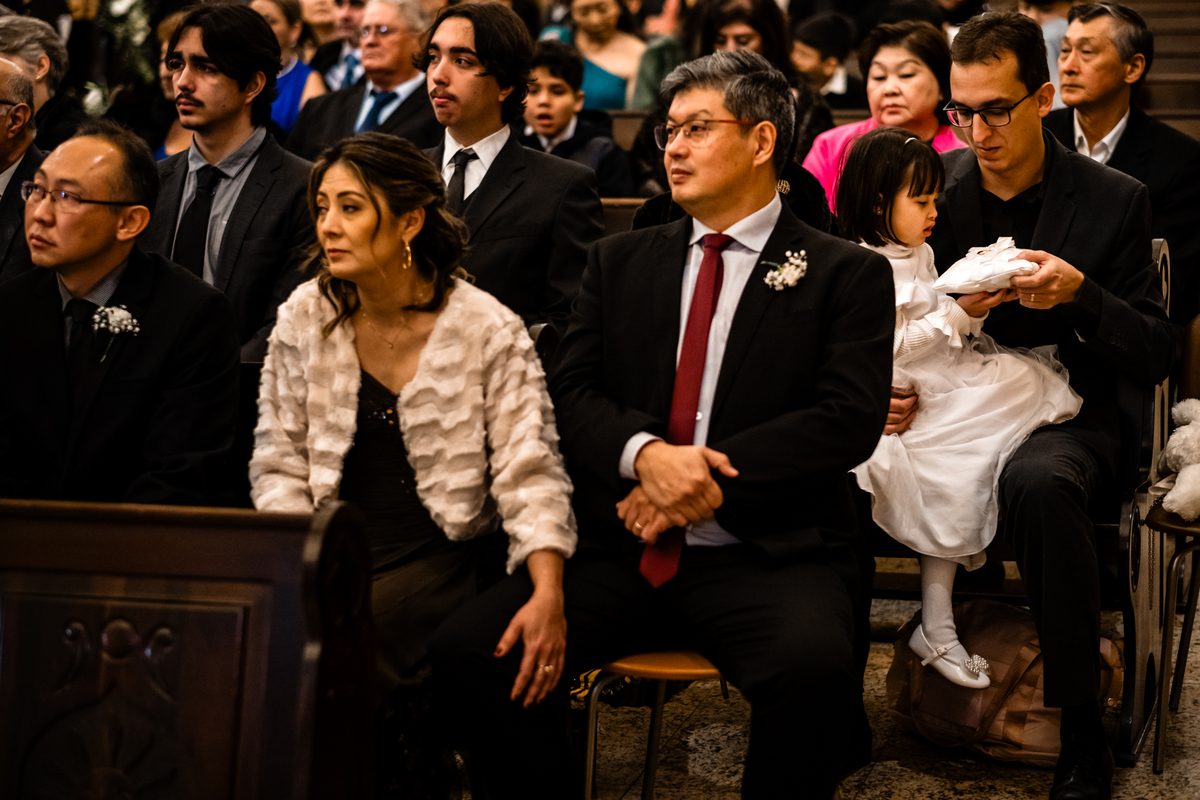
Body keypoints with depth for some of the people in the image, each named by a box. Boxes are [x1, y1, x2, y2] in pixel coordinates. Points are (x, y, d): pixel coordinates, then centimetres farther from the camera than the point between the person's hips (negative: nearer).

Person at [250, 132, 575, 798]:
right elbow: (278, 462, 7)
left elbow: (529, 473, -10)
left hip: (440, 550, -3)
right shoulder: (303, 319, 5)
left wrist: (548, 593, -24)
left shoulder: (488, 332, -6)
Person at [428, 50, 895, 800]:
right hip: (621, 548, 3)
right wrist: (643, 452, -13)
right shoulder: (621, 261, 18)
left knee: (814, 665, -36)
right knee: (467, 651, -20)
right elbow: (572, 393, 9)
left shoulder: (847, 274, 6)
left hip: (765, 555, -3)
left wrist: (709, 477, -14)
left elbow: (850, 419, -5)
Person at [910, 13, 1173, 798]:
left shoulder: (1113, 201, -2)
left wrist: (1079, 295, -22)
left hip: (1062, 417, -3)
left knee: (1038, 484, -40)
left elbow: (1155, 358, -3)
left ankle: (1083, 733, -25)